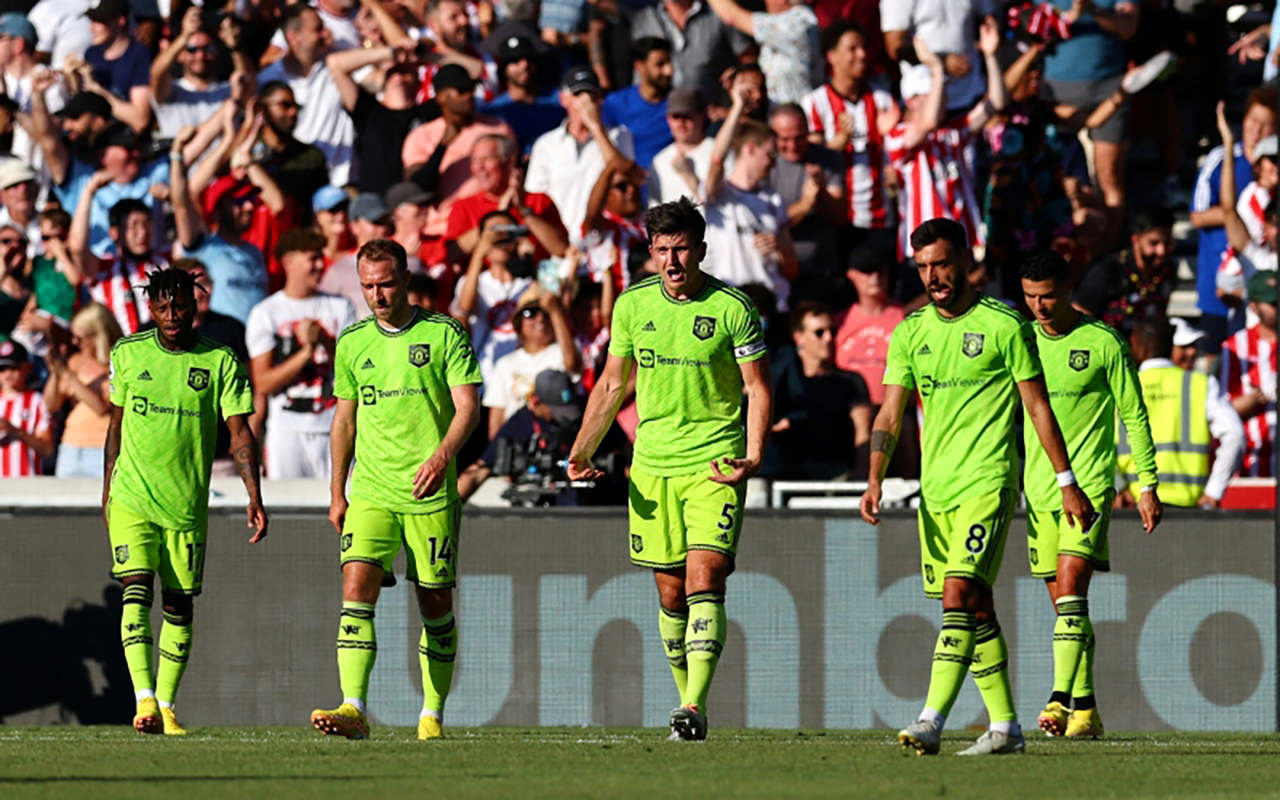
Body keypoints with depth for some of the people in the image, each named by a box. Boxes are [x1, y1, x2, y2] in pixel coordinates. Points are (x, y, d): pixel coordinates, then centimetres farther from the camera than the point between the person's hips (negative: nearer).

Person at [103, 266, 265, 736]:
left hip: (188, 504, 0)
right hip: (131, 498, 0)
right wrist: (107, 492, 17)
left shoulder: (220, 362, -2)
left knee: (179, 605, 6)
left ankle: (166, 706, 16)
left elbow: (239, 432, -5)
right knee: (137, 592, -15)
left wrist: (254, 497, -14)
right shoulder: (128, 354, 3)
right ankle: (144, 701, -23)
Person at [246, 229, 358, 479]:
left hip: (335, 428, 1)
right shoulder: (264, 314, 5)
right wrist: (306, 353, -11)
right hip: (287, 428, -1)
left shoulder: (340, 308, 11)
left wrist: (324, 342, -11)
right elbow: (263, 383, -1)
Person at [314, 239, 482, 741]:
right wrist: (337, 493, 16)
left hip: (431, 493, -2)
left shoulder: (445, 334, -1)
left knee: (435, 604, 3)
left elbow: (467, 407, -6)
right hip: (371, 493, 2)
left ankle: (433, 714, 15)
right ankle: (353, 709, -22)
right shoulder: (351, 342, 10)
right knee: (356, 590, -14)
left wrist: (442, 457, -24)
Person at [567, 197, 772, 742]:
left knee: (704, 582, -16)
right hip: (652, 466, 4)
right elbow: (612, 385, 16)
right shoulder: (632, 305, 6)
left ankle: (694, 708, -22)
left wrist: (753, 456, -15)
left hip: (715, 464, -4)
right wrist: (583, 451, 7)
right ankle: (687, 698, 20)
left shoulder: (733, 308, -5)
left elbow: (758, 388, -1)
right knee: (671, 595, 6)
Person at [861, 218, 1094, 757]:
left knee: (959, 595, -18)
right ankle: (1005, 727, 17)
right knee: (975, 609, 9)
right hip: (935, 487, 6)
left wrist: (1068, 483, -1)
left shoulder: (1004, 326, -4)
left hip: (987, 482, -6)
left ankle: (932, 722, -27)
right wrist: (875, 480, -5)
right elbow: (890, 414, 9)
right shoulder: (910, 333, 10)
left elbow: (1038, 407, -1)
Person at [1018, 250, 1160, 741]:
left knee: (1070, 588, -19)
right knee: (1064, 604, 7)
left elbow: (1134, 416, 0)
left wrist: (1147, 484, -3)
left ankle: (1061, 698, -26)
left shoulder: (1103, 343, -4)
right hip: (1039, 490, 5)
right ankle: (1085, 711, 13)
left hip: (1090, 484, -5)